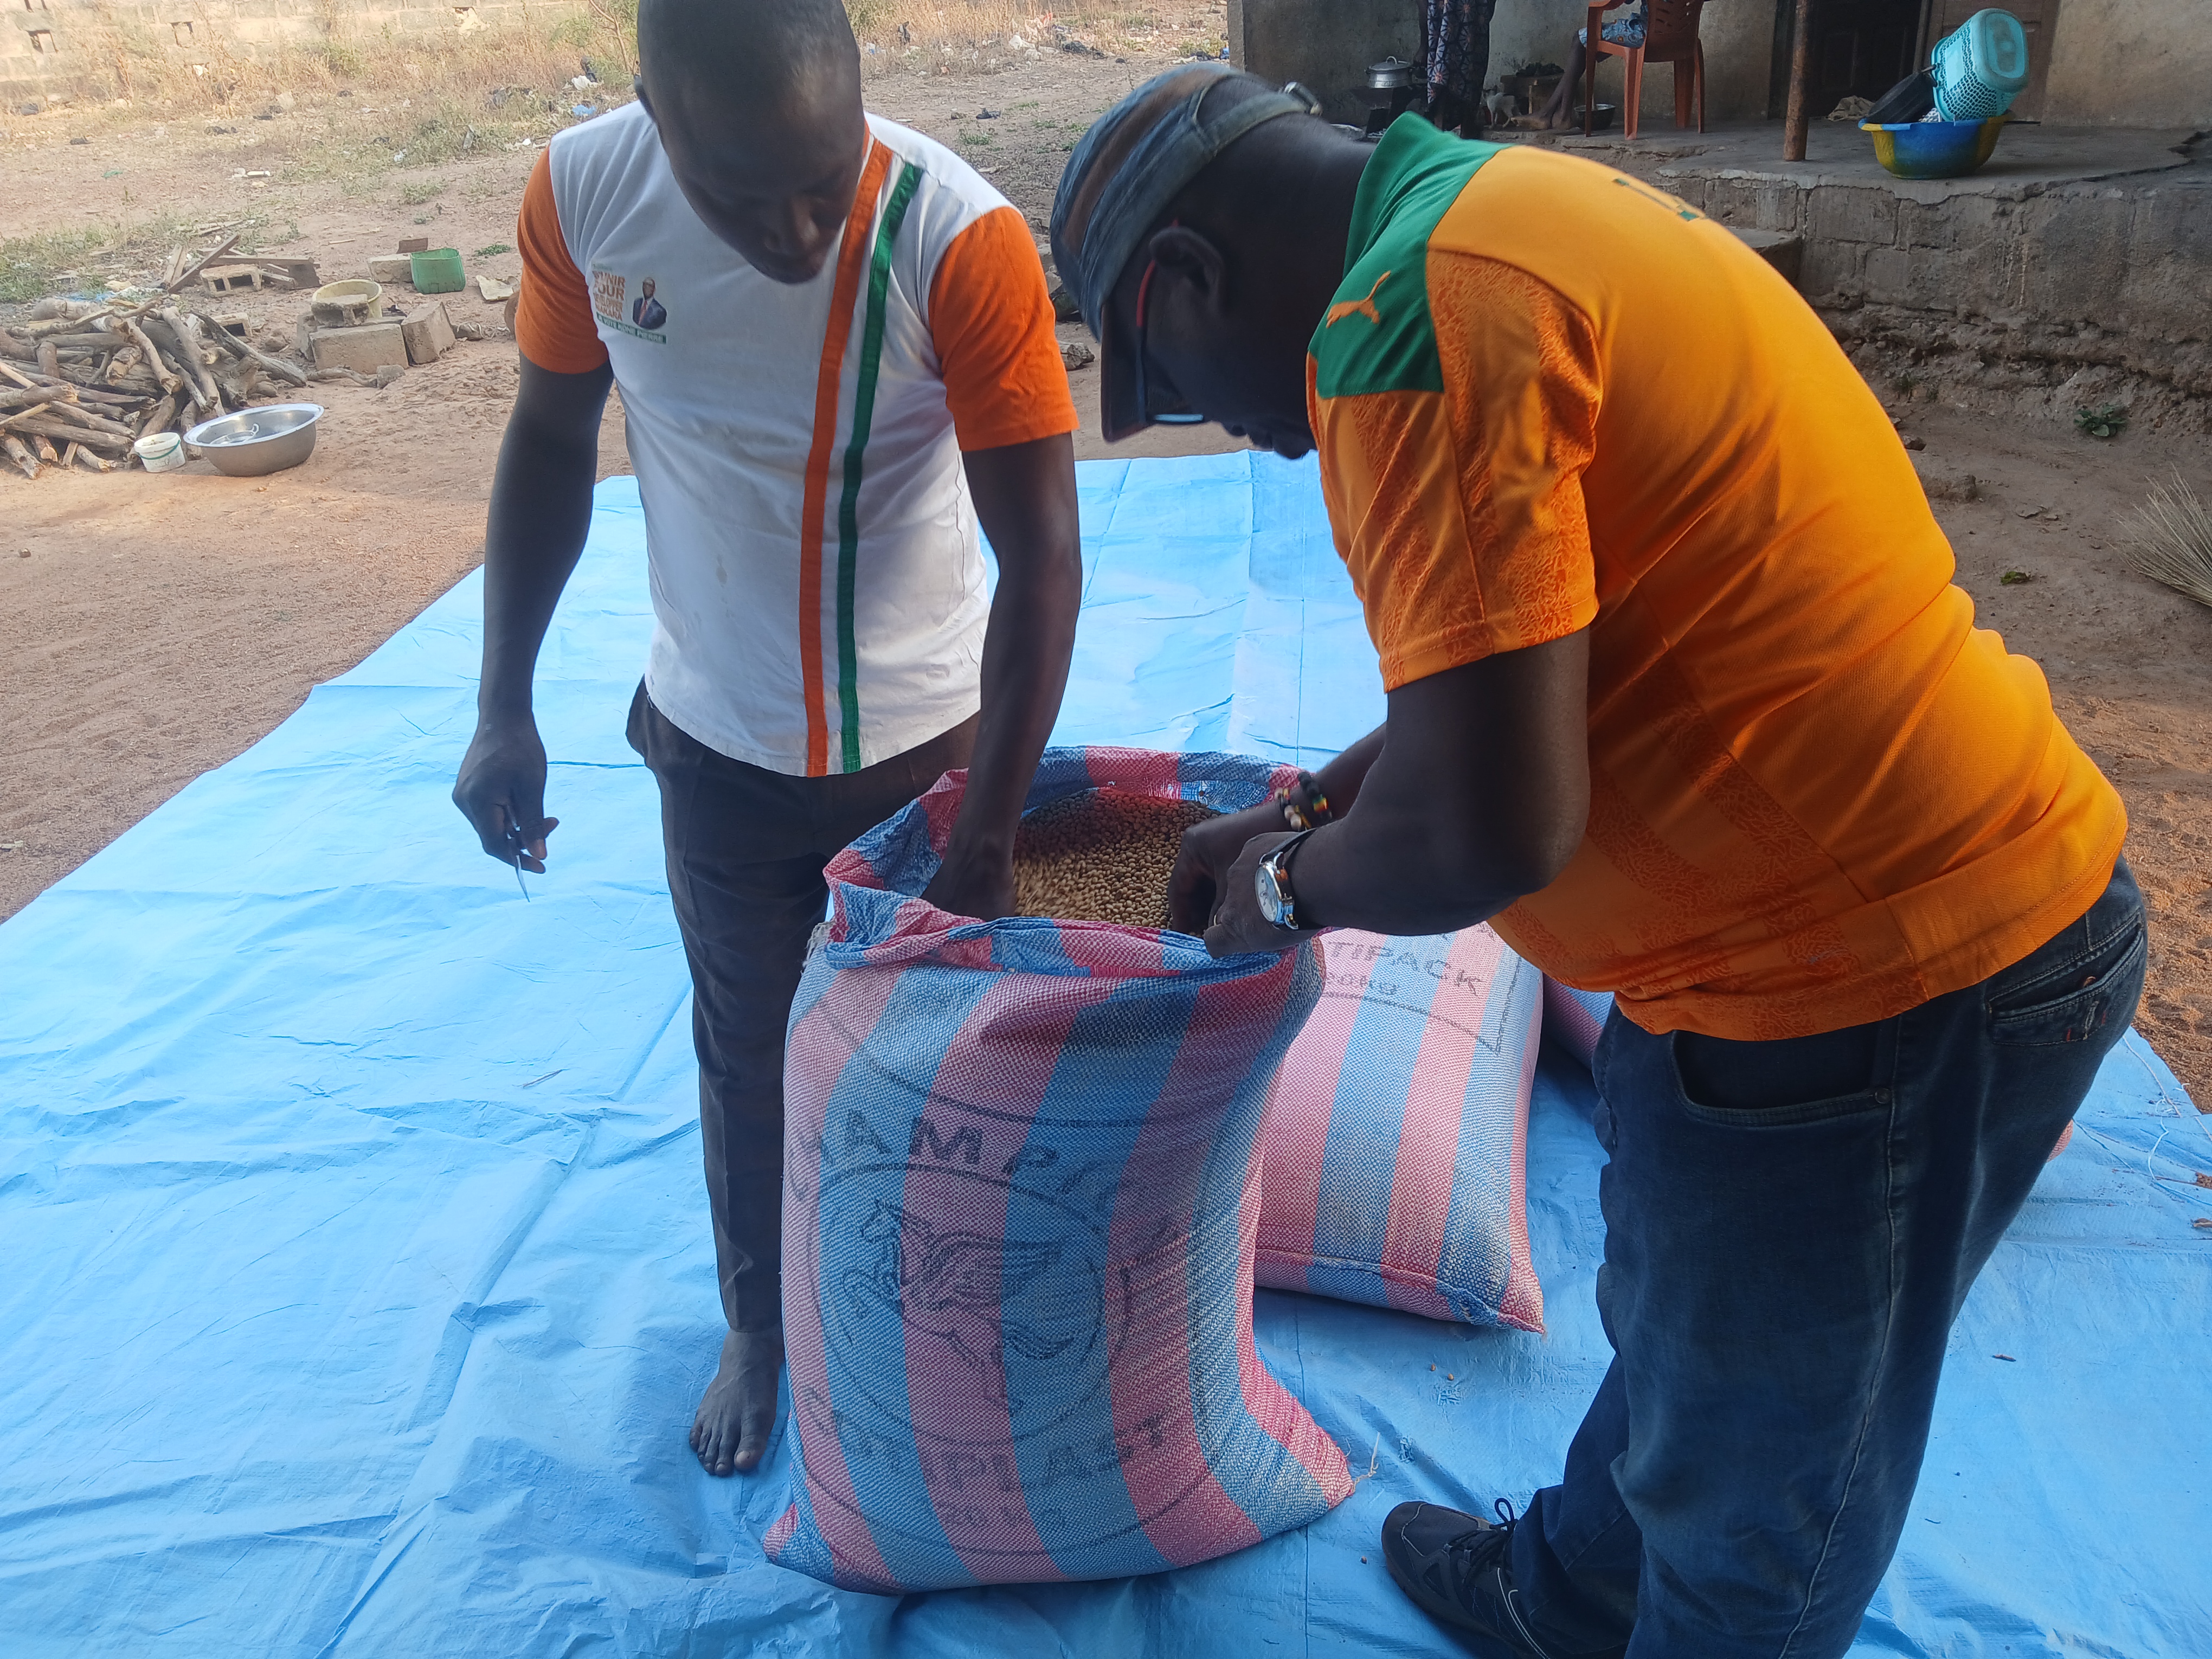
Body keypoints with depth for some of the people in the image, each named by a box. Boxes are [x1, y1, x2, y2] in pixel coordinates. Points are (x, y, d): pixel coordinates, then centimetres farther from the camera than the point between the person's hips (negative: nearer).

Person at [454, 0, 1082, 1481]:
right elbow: (550, 442, 0)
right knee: (748, 1048, 18)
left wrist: (989, 843, -25)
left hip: (927, 735, -2)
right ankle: (759, 1320, 44)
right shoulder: (582, 195, -15)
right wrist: (503, 708, 0)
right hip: (718, 743, 2)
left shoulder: (962, 239, -25)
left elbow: (1042, 554, -23)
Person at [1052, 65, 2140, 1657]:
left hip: (1872, 981, -10)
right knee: (1684, 1331, 31)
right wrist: (1307, 811, 17)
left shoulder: (1404, 317, -22)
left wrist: (1293, 888, -7)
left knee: (1753, 1508, 16)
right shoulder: (1503, 209, 10)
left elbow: (1487, 827, -27)